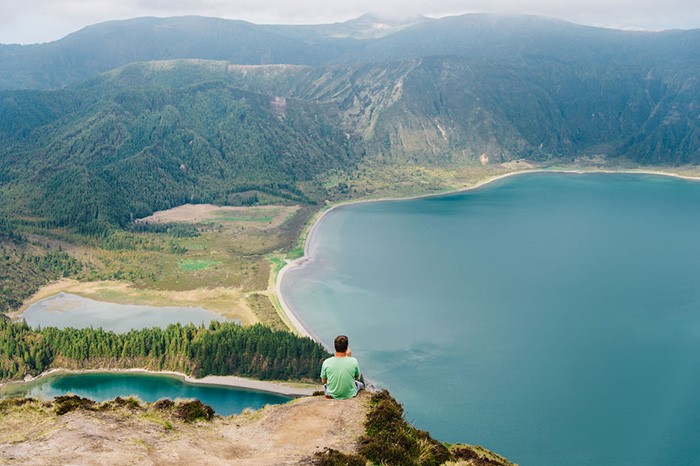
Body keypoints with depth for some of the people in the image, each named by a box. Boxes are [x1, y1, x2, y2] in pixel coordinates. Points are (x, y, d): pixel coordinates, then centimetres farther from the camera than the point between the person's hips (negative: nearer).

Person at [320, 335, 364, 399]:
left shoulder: (326, 363, -23)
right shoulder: (353, 361, -24)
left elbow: (323, 381, -6)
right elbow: (357, 377, -2)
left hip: (332, 395, 1)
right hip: (350, 394, -1)